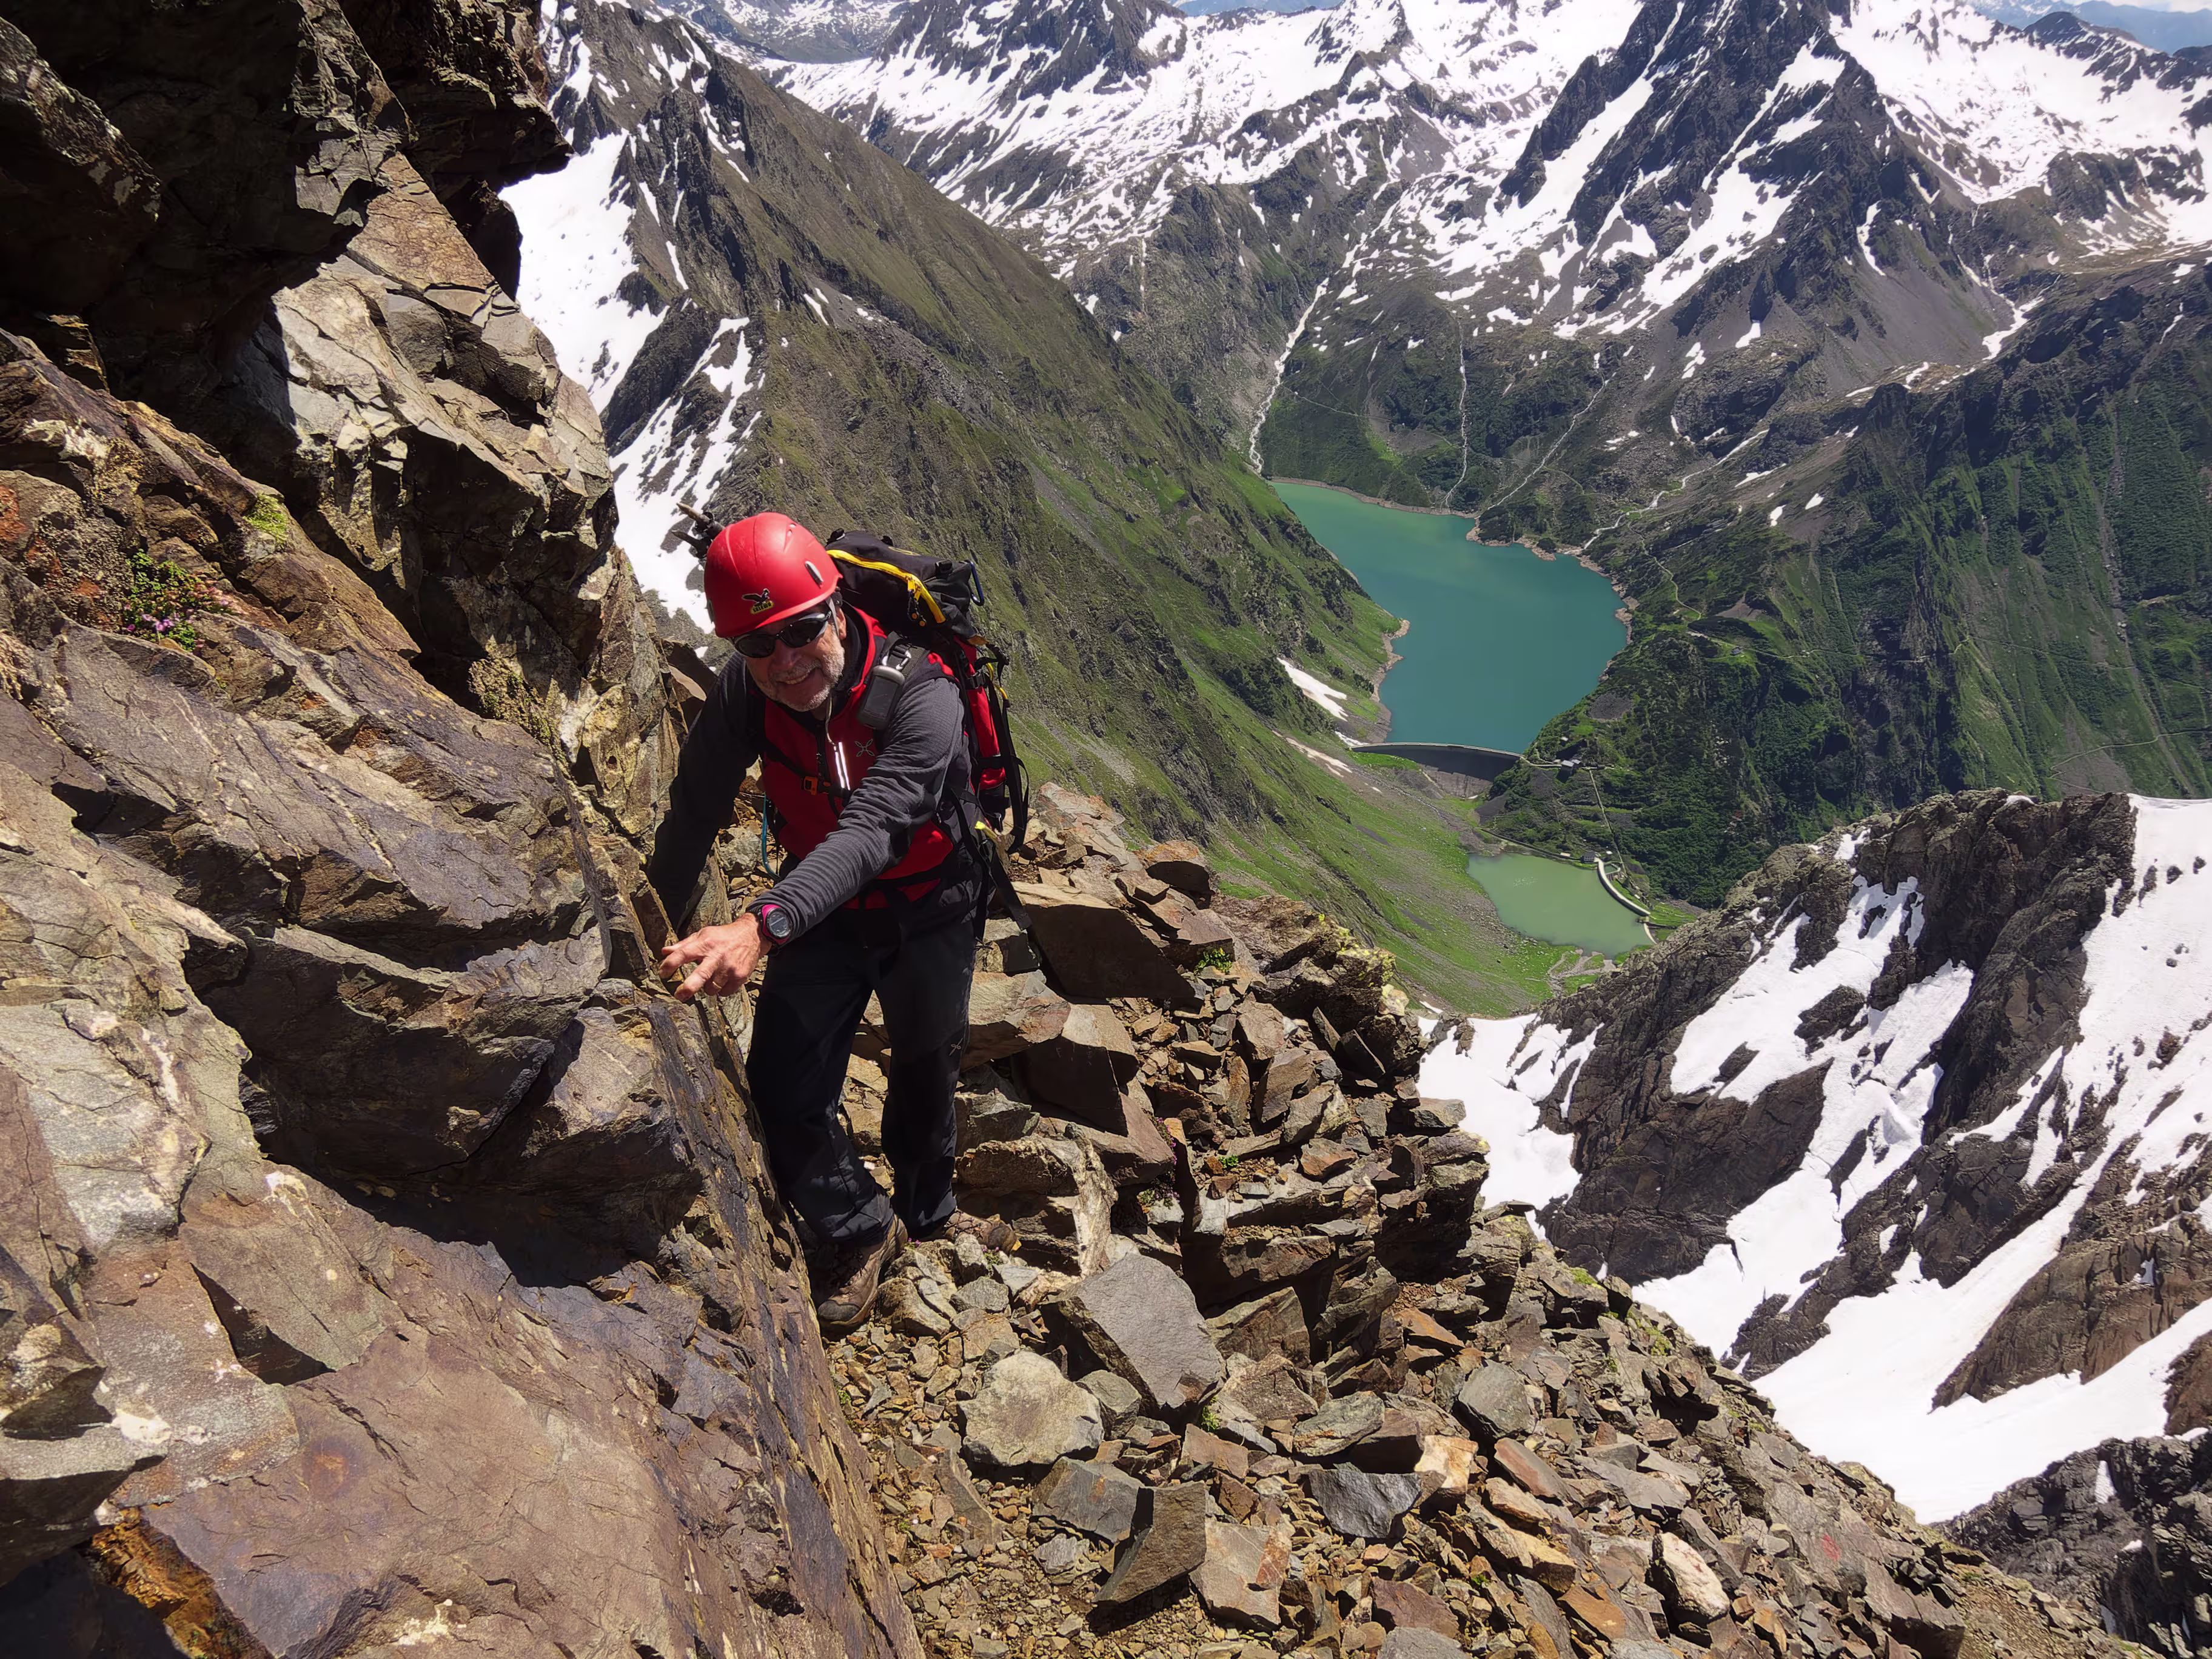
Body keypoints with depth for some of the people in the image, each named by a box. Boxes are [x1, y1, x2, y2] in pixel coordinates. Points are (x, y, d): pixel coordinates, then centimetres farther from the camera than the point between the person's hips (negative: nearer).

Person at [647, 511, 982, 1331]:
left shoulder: (919, 695, -35)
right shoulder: (744, 692, -21)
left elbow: (871, 830, -47)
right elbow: (693, 816, -11)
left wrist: (763, 925, -61)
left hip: (928, 915, -2)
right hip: (822, 906, 3)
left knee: (924, 1079, 19)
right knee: (783, 1096, -9)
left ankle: (927, 1215, 49)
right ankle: (860, 1229, 20)